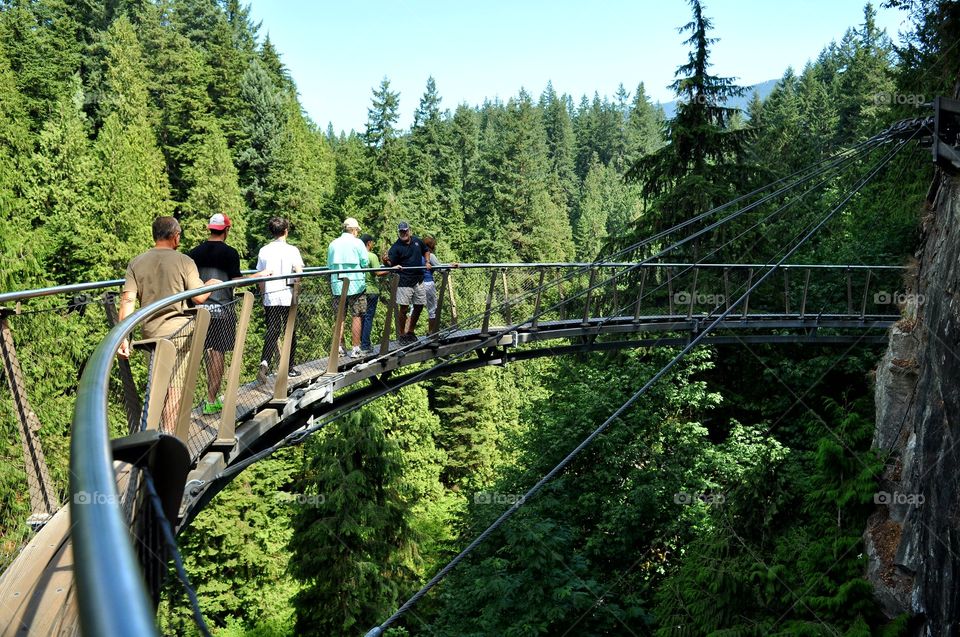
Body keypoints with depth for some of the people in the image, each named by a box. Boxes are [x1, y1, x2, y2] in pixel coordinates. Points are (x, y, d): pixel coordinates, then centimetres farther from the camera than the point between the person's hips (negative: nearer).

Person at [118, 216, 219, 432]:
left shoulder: (136, 263, 5)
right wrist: (211, 285, 14)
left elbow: (127, 300, -3)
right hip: (178, 330, -4)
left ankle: (163, 431, 23)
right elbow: (199, 297, -8)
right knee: (175, 387, 2)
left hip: (150, 332, 4)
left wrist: (123, 337, -4)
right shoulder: (183, 261, -6)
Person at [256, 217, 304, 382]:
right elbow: (299, 273, -12)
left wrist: (264, 295, 16)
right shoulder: (291, 250, -4)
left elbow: (261, 277, 7)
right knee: (290, 332, 10)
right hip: (287, 296, -3)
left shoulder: (264, 251, 6)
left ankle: (264, 363, -18)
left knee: (272, 331, 6)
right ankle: (290, 369, 17)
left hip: (270, 297, 3)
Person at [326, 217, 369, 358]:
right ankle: (355, 349, 2)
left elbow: (329, 266, 11)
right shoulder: (357, 243, -4)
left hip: (337, 285, 4)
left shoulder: (333, 244, 8)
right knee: (357, 316, 3)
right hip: (356, 284, -3)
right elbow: (365, 263, -4)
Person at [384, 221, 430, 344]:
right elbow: (390, 264, -13)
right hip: (404, 282, -6)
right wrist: (386, 260, -34)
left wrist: (427, 262, 10)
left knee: (419, 306, 11)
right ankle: (401, 335, 8)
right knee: (403, 308, -5)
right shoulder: (396, 247, -9)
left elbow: (426, 251, 25)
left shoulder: (417, 241, 7)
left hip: (418, 280, 6)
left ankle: (411, 332, 28)